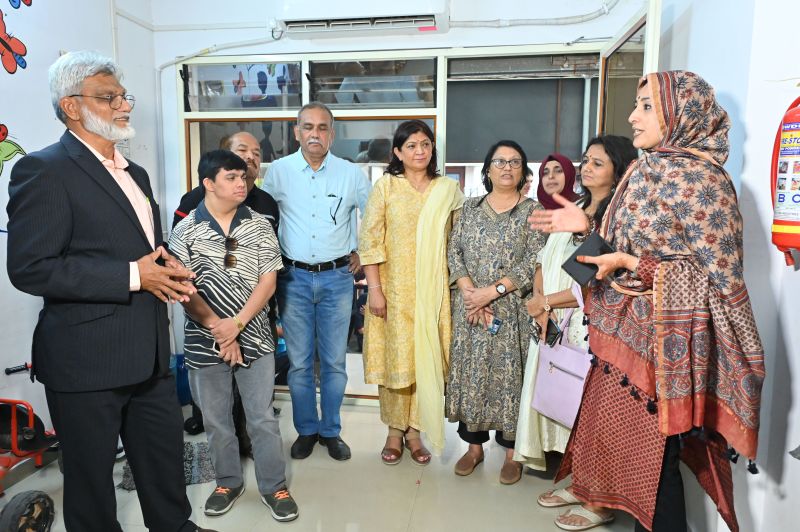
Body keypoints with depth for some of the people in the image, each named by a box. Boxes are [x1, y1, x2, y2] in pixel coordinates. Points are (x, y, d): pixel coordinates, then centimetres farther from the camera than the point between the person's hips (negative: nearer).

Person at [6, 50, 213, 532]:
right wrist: (133, 275, -20)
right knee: (92, 475, 12)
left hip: (150, 354, 8)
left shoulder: (135, 174, 14)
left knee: (166, 456, 20)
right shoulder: (44, 171, -11)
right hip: (87, 360, -7)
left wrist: (168, 271, 1)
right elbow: (30, 269, -19)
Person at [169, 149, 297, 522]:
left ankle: (274, 486, 23)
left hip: (254, 337, 0)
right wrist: (218, 327, -12)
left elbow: (268, 281, -4)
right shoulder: (185, 230, -3)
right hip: (206, 341, 0)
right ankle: (228, 482, 34)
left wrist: (237, 323, -15)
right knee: (216, 420, 14)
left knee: (263, 418, 6)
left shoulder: (259, 226, 0)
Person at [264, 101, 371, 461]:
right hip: (294, 277, 0)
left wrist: (362, 253, 8)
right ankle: (306, 430, 26)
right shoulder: (279, 171, 0)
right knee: (299, 362, 7)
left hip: (337, 277, 0)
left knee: (334, 361, 7)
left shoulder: (351, 173, 0)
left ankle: (331, 431, 25)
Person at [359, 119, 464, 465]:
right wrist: (374, 289, -10)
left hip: (432, 290, 2)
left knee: (426, 358, 6)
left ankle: (414, 430, 23)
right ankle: (394, 431, 22)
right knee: (393, 357, 6)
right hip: (393, 288, -2)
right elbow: (370, 240, -5)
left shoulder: (448, 190, 6)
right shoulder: (385, 186, -2)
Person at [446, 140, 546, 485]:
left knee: (509, 375, 2)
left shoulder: (533, 211, 1)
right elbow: (454, 252, 4)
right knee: (471, 373, 7)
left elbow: (533, 262, -9)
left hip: (513, 310, -3)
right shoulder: (470, 208, 11)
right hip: (470, 308, 3)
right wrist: (469, 292, -12)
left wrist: (491, 292, -16)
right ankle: (474, 445, 23)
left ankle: (512, 452, 18)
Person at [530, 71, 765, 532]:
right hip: (629, 331, 8)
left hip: (663, 341, -8)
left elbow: (721, 275, -17)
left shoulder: (694, 178, -16)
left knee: (652, 456, 3)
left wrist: (630, 264, -20)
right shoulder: (647, 172, 11)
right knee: (626, 445, 17)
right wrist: (588, 228, 6)